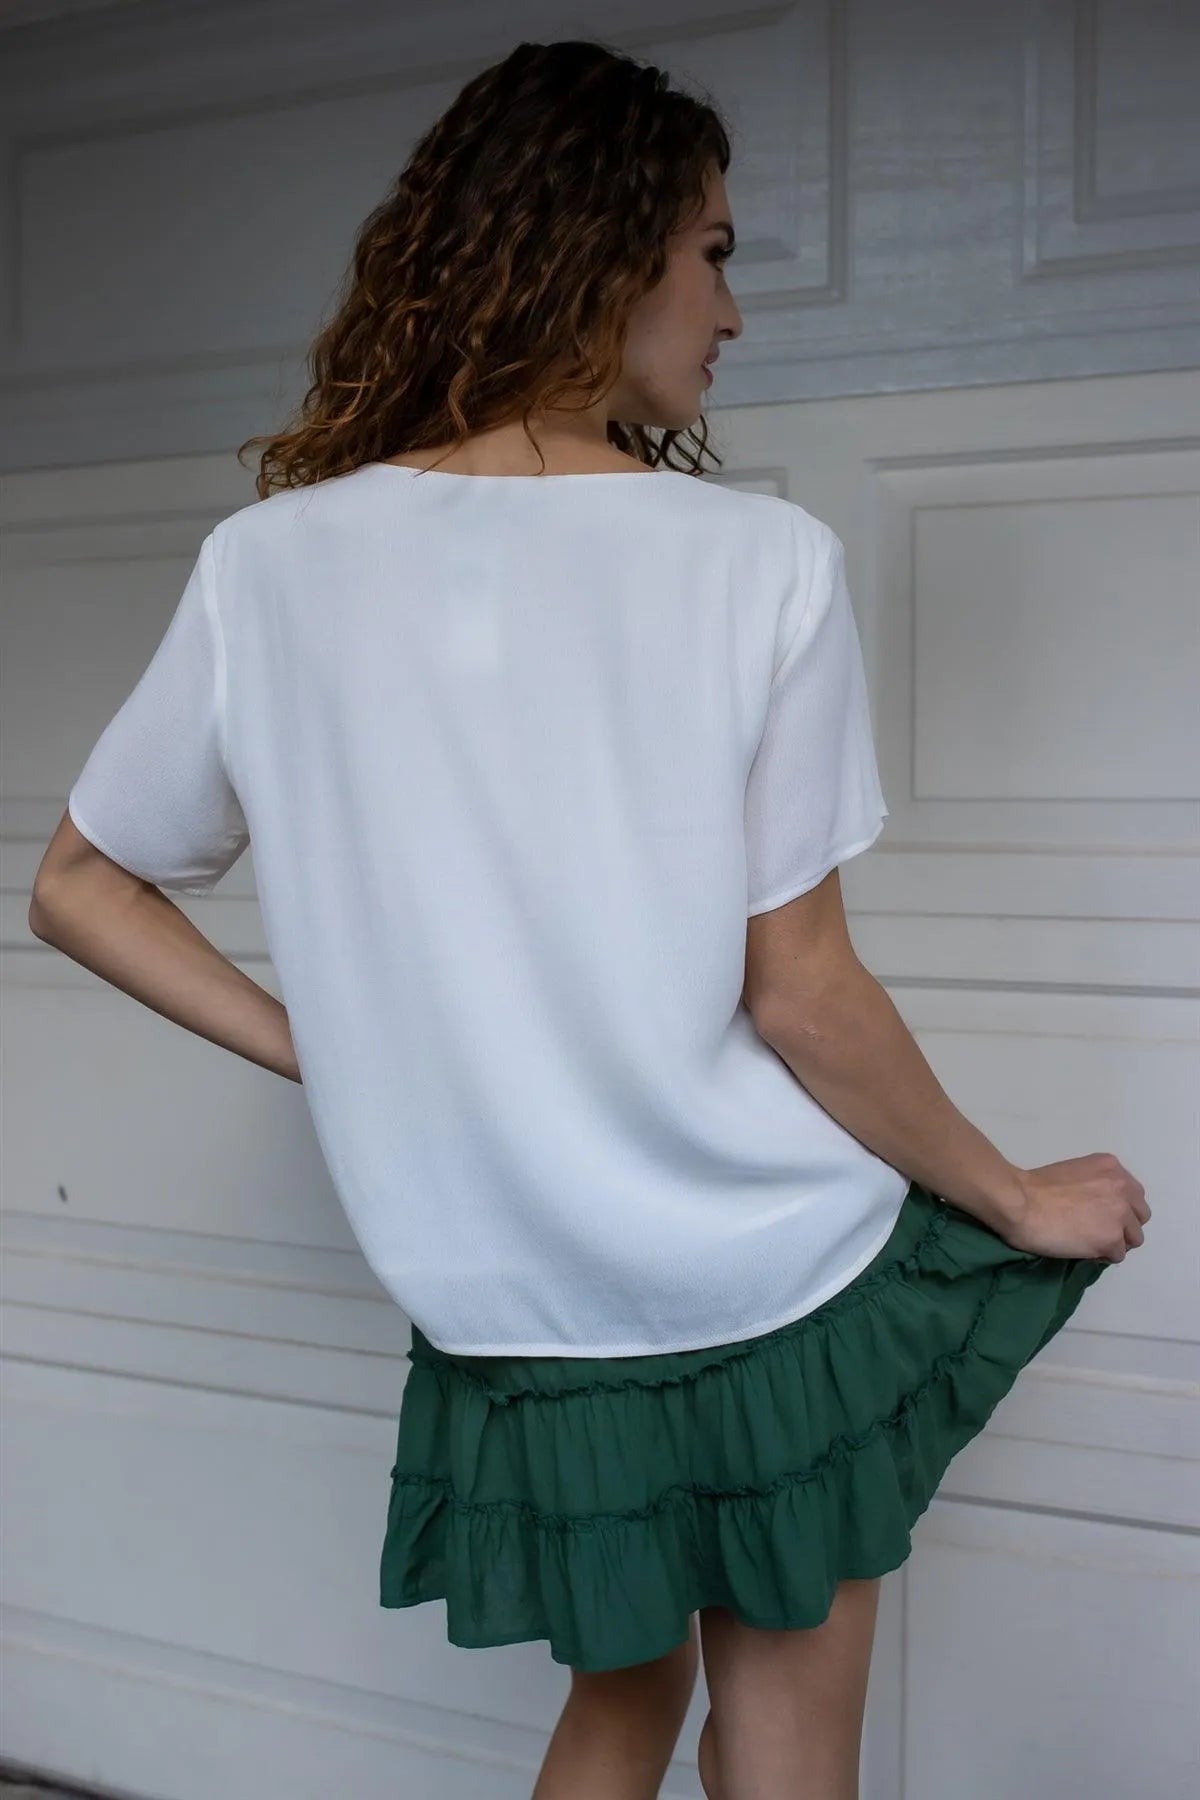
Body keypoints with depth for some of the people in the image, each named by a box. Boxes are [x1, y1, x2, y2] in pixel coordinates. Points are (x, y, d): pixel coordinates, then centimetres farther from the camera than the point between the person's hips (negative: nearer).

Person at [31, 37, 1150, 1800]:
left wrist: (323, 1052, 8)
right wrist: (1023, 1199, 2)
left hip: (504, 1313, 3)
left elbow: (81, 889, 3)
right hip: (777, 1294, -2)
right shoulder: (761, 560, -16)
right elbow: (801, 997, -13)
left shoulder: (268, 564, -7)